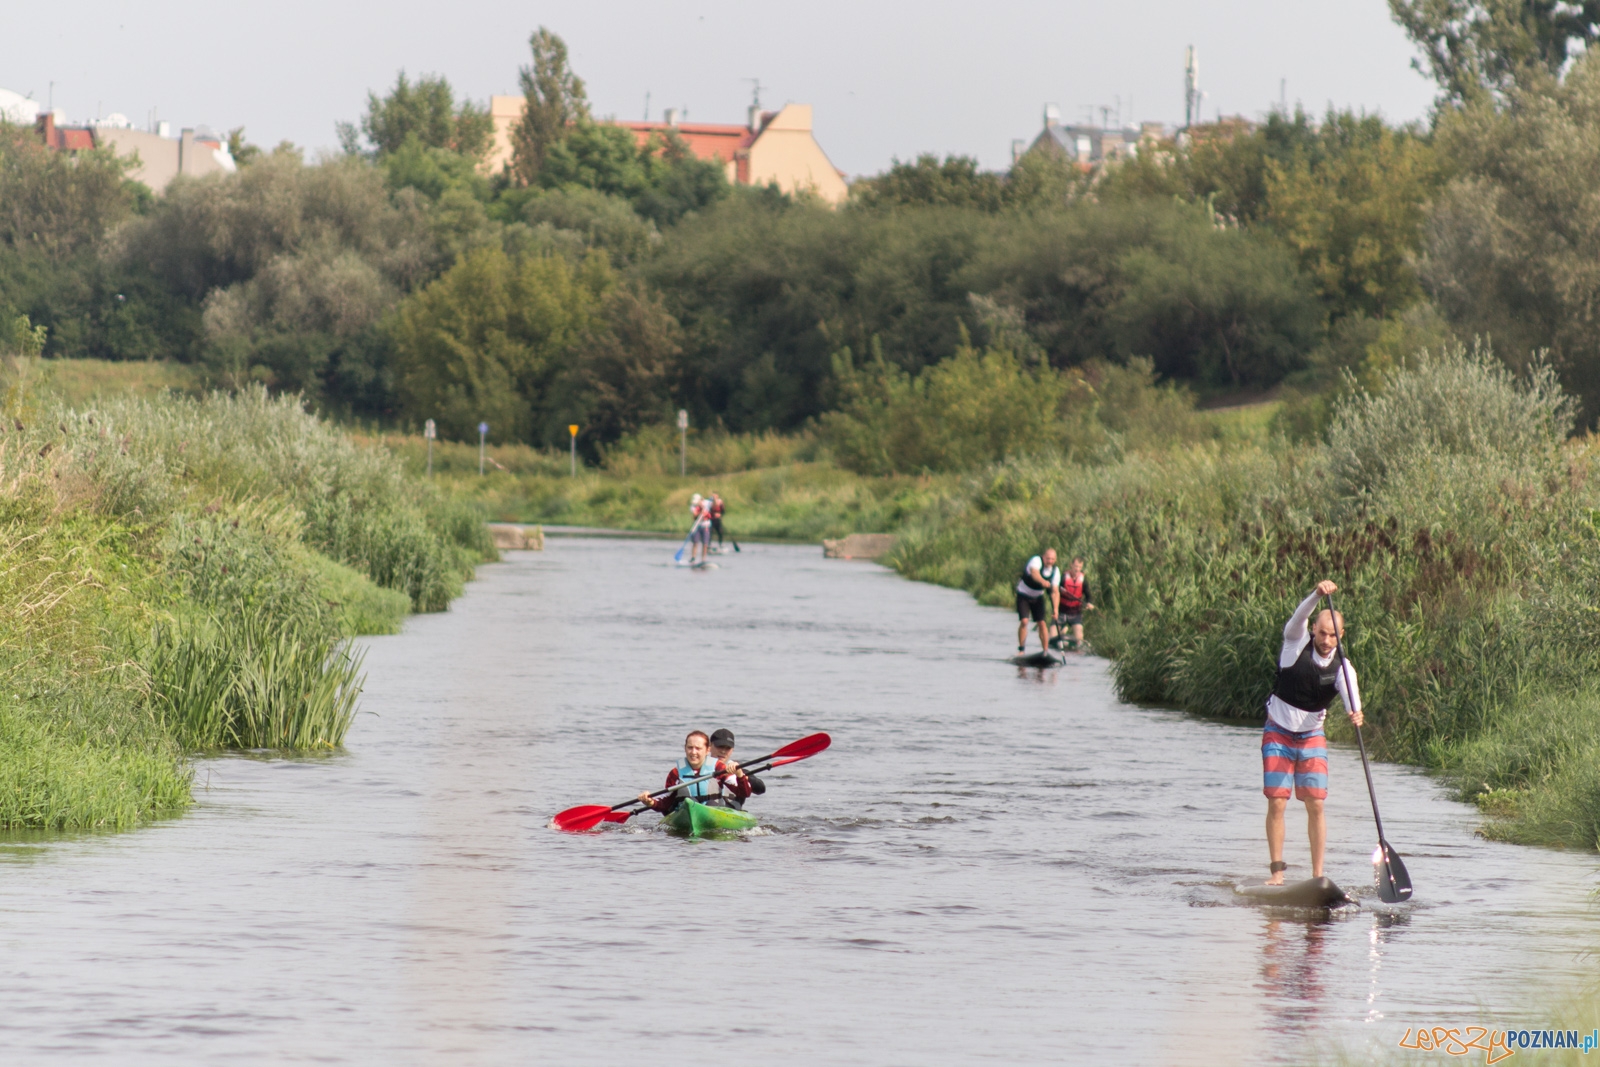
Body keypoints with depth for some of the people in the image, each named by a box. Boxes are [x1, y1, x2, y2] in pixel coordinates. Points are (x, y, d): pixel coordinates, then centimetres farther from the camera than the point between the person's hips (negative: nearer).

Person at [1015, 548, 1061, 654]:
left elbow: (1054, 592, -14)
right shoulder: (1036, 561, -27)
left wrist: (1055, 608, -24)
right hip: (1024, 595, -4)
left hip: (1038, 597, 4)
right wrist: (1042, 581, -70)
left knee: (1042, 623, -4)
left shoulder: (1055, 571, -13)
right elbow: (1034, 573, -50)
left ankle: (1045, 651, 3)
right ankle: (1021, 649, -5)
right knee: (1024, 621, -17)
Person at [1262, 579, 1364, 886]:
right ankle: (1277, 869, -1)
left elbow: (1349, 691, -27)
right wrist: (1318, 594, -48)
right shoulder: (1297, 643, -11)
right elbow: (1299, 617, -30)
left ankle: (1318, 875, -2)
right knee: (1277, 803, -8)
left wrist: (1355, 712, -50)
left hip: (1312, 737, 1)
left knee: (1315, 805, -6)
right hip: (1278, 734, -1)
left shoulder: (1341, 667, -9)